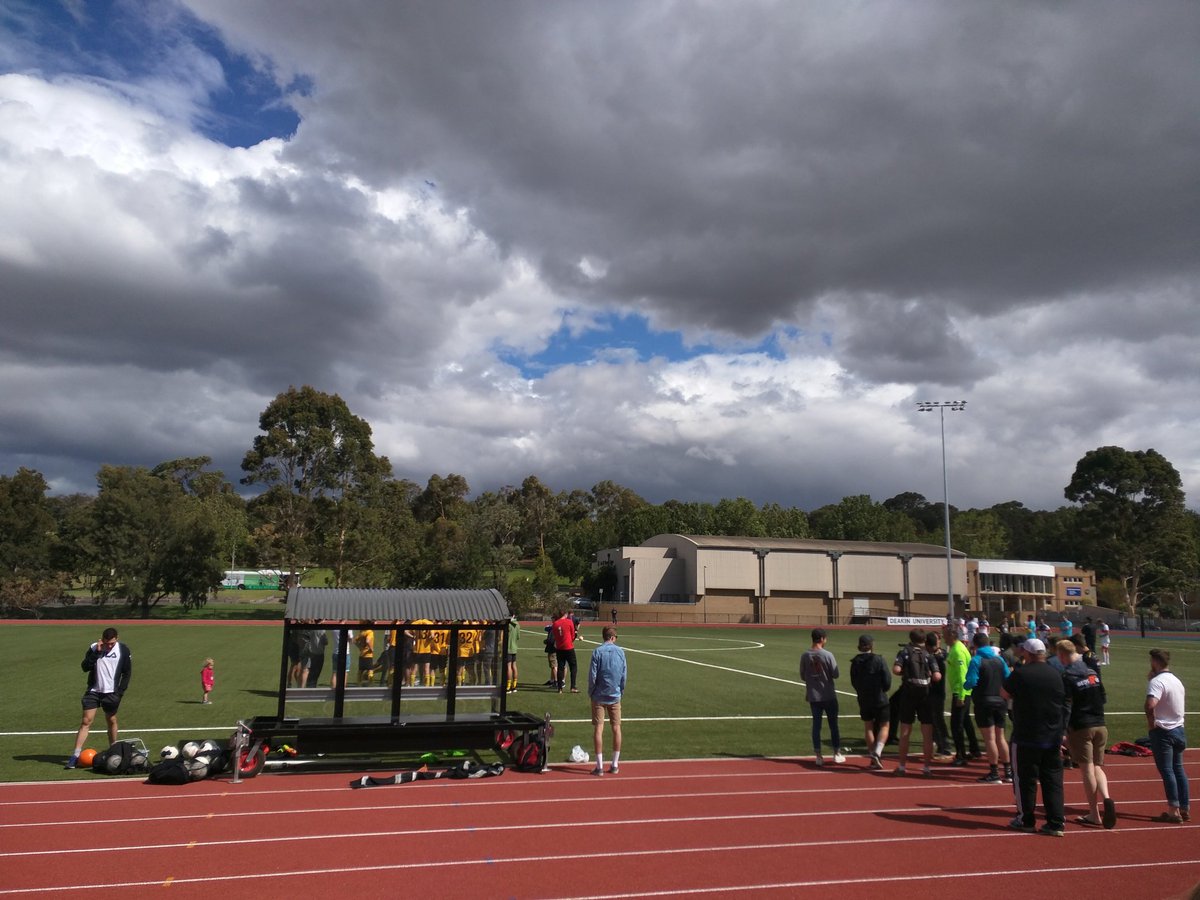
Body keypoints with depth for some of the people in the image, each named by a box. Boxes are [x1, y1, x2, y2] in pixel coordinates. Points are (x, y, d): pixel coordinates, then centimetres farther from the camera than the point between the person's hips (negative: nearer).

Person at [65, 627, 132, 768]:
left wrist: (120, 692, -7)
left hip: (111, 692, 0)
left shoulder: (123, 650, -6)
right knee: (86, 721, -6)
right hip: (93, 691, 0)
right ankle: (75, 756, -3)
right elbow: (85, 667, -11)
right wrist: (96, 652, -22)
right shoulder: (94, 648, -4)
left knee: (112, 721, 11)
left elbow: (127, 673, 0)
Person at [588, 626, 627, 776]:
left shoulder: (597, 652, -7)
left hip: (599, 696, -2)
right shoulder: (620, 652, 0)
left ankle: (600, 766, 1)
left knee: (598, 728, 1)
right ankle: (615, 765, 15)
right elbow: (624, 674, 4)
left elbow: (592, 675, -8)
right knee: (616, 728, 10)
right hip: (615, 696, 2)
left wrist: (591, 692, 5)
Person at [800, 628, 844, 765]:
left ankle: (818, 756, 8)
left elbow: (802, 676, 4)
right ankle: (837, 753, 19)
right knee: (833, 724, 11)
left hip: (813, 696, 3)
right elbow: (835, 675, -9)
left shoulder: (804, 655, -3)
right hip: (829, 696, -3)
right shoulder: (827, 655, -14)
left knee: (816, 724, 7)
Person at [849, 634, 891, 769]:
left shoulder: (855, 662, -2)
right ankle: (877, 752, -13)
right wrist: (883, 690, 8)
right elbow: (887, 679, -12)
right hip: (880, 699, -3)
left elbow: (853, 681, 5)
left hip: (864, 700, 4)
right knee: (884, 726, 6)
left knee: (868, 727, 13)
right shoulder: (878, 660, -13)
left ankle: (873, 757, 16)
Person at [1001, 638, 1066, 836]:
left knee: (1025, 779, 7)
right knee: (1053, 779, 9)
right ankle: (1055, 823, 10)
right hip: (1053, 738, 4)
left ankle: (1025, 820, 16)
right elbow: (1063, 701, 11)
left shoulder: (1020, 674, -12)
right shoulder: (1055, 675, 3)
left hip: (1026, 738, -4)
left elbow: (1005, 694, 2)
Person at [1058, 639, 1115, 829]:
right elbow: (1103, 698, 15)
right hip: (1100, 726, 6)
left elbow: (1066, 707, -15)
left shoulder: (1066, 677, -12)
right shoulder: (1093, 672, 7)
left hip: (1080, 728, -6)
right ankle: (1106, 798, -10)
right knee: (1097, 766, 14)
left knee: (1087, 769, 1)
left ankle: (1094, 815, 6)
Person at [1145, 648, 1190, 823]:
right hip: (1179, 729, 8)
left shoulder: (1157, 681, -17)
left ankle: (1174, 810, -1)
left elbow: (1150, 705, -34)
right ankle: (1185, 809, 19)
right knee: (1178, 769, 14)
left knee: (1166, 770, -3)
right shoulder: (1177, 681, 11)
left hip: (1162, 731, -8)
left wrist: (1151, 722, -16)